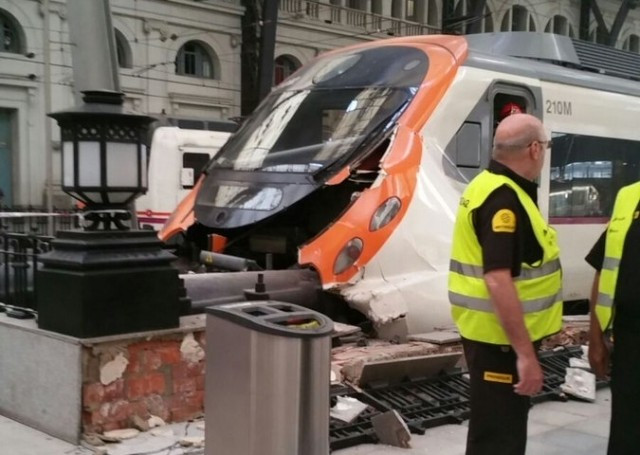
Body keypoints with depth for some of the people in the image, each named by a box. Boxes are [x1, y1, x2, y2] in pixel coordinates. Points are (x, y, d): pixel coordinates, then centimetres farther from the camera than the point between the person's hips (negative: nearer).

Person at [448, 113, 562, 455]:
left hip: (494, 331, 10)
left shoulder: (490, 186, 11)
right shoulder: (504, 199, -22)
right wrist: (526, 353, -27)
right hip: (501, 336, -10)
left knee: (499, 426, 23)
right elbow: (498, 280, -29)